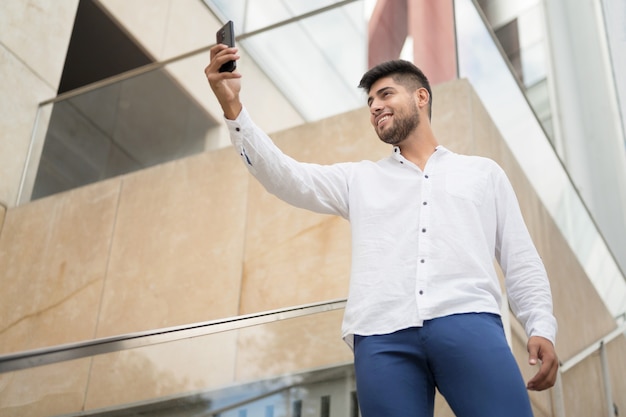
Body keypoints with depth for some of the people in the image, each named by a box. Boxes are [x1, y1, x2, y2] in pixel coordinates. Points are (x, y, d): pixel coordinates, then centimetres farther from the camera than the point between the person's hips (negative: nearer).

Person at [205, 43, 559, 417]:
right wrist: (232, 107, 2)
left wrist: (542, 327, 2)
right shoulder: (358, 179, 27)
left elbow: (521, 260, 19)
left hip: (468, 322, -1)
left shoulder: (483, 172, 25)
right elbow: (285, 176, 14)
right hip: (383, 337, 1)